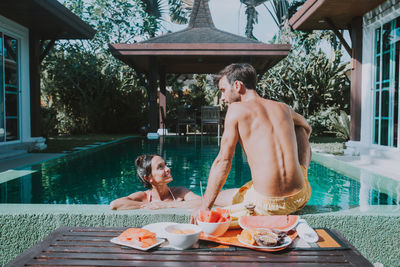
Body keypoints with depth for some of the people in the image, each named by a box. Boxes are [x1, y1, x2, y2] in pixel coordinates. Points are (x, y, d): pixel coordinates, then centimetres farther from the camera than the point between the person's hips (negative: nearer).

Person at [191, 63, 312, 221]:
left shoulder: (236, 109, -4)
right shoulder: (283, 108, 10)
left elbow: (223, 161, -7)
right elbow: (306, 128, 34)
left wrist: (204, 207, -2)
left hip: (267, 205, -4)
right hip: (300, 198, 5)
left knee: (215, 197, 24)